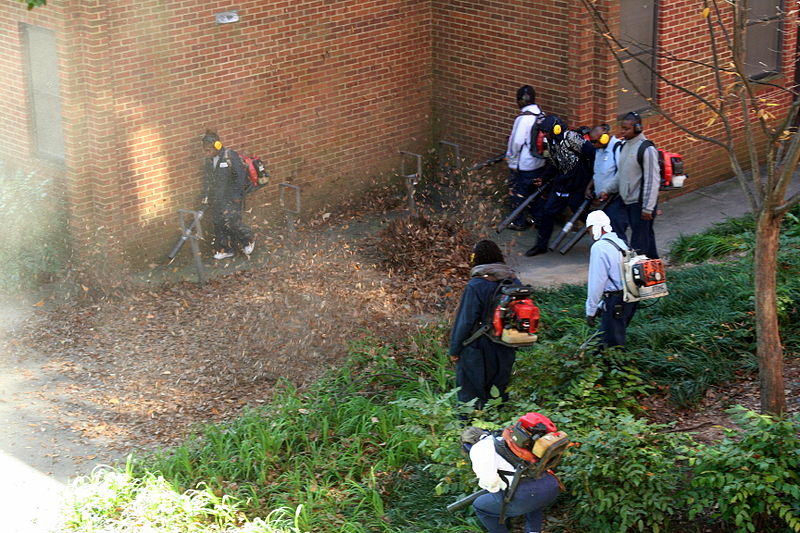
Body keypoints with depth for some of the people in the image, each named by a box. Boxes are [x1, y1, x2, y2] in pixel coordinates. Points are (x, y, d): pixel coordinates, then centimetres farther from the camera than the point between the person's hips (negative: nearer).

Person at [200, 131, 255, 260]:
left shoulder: (230, 156, -13)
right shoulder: (208, 161, 9)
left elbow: (240, 175, -14)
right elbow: (206, 180, 19)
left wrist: (237, 195, -16)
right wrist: (205, 196, 13)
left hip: (231, 197, -7)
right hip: (216, 198, 7)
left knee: (230, 220, -17)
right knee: (218, 223, 7)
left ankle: (248, 241, 4)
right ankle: (225, 249, 20)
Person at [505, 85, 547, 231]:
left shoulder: (524, 118, -25)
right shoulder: (541, 115, -1)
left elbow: (516, 142, -24)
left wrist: (511, 158, -8)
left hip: (523, 165, -7)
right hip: (539, 162, 7)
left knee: (517, 193, 9)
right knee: (535, 191, 22)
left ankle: (519, 222, 19)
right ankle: (536, 217, 34)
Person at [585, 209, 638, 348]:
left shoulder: (599, 247, -12)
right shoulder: (621, 243, 16)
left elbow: (596, 282, -14)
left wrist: (590, 311, -8)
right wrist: (601, 305, 26)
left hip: (615, 300, -9)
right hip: (630, 297, 9)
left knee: (612, 344, -3)